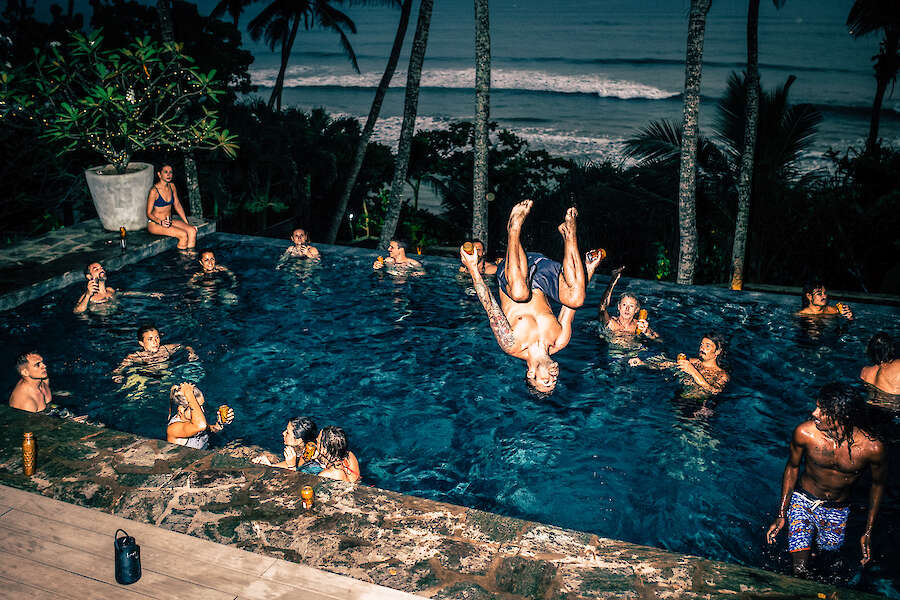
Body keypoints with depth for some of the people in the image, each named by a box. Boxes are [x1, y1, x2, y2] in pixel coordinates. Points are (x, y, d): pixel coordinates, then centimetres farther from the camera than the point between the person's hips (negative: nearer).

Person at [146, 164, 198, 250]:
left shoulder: (172, 186, 3)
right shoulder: (154, 191, -17)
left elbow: (177, 205, 12)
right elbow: (149, 213, -13)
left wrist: (186, 223, 6)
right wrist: (161, 222, -30)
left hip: (169, 221, 7)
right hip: (155, 224, -7)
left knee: (192, 231, -17)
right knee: (183, 235, -25)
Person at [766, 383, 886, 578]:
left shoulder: (872, 448, -23)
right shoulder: (804, 432, -22)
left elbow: (878, 484, -2)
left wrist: (868, 532, 1)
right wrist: (781, 515, 0)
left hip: (838, 512, 1)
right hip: (803, 502, -1)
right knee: (799, 570, -9)